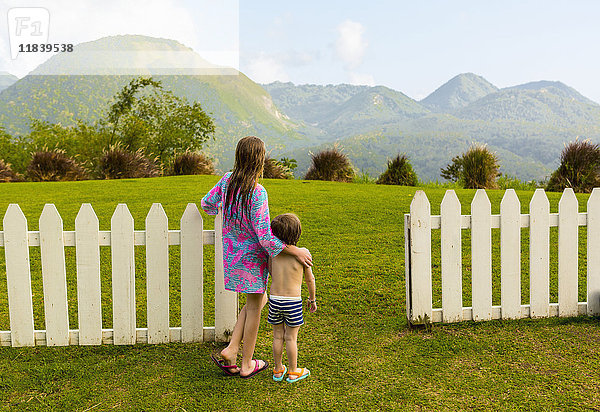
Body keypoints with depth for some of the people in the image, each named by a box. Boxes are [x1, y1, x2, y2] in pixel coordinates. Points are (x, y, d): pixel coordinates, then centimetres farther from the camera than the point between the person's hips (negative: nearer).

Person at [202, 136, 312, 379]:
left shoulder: (227, 181, -3)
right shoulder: (257, 192, -24)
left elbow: (207, 204, 14)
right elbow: (265, 237, -25)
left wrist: (221, 211, 36)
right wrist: (295, 251, -17)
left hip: (232, 252, 7)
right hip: (252, 256, -7)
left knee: (259, 301, 23)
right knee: (254, 307, 11)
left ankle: (231, 350, 17)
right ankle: (247, 365, 25)